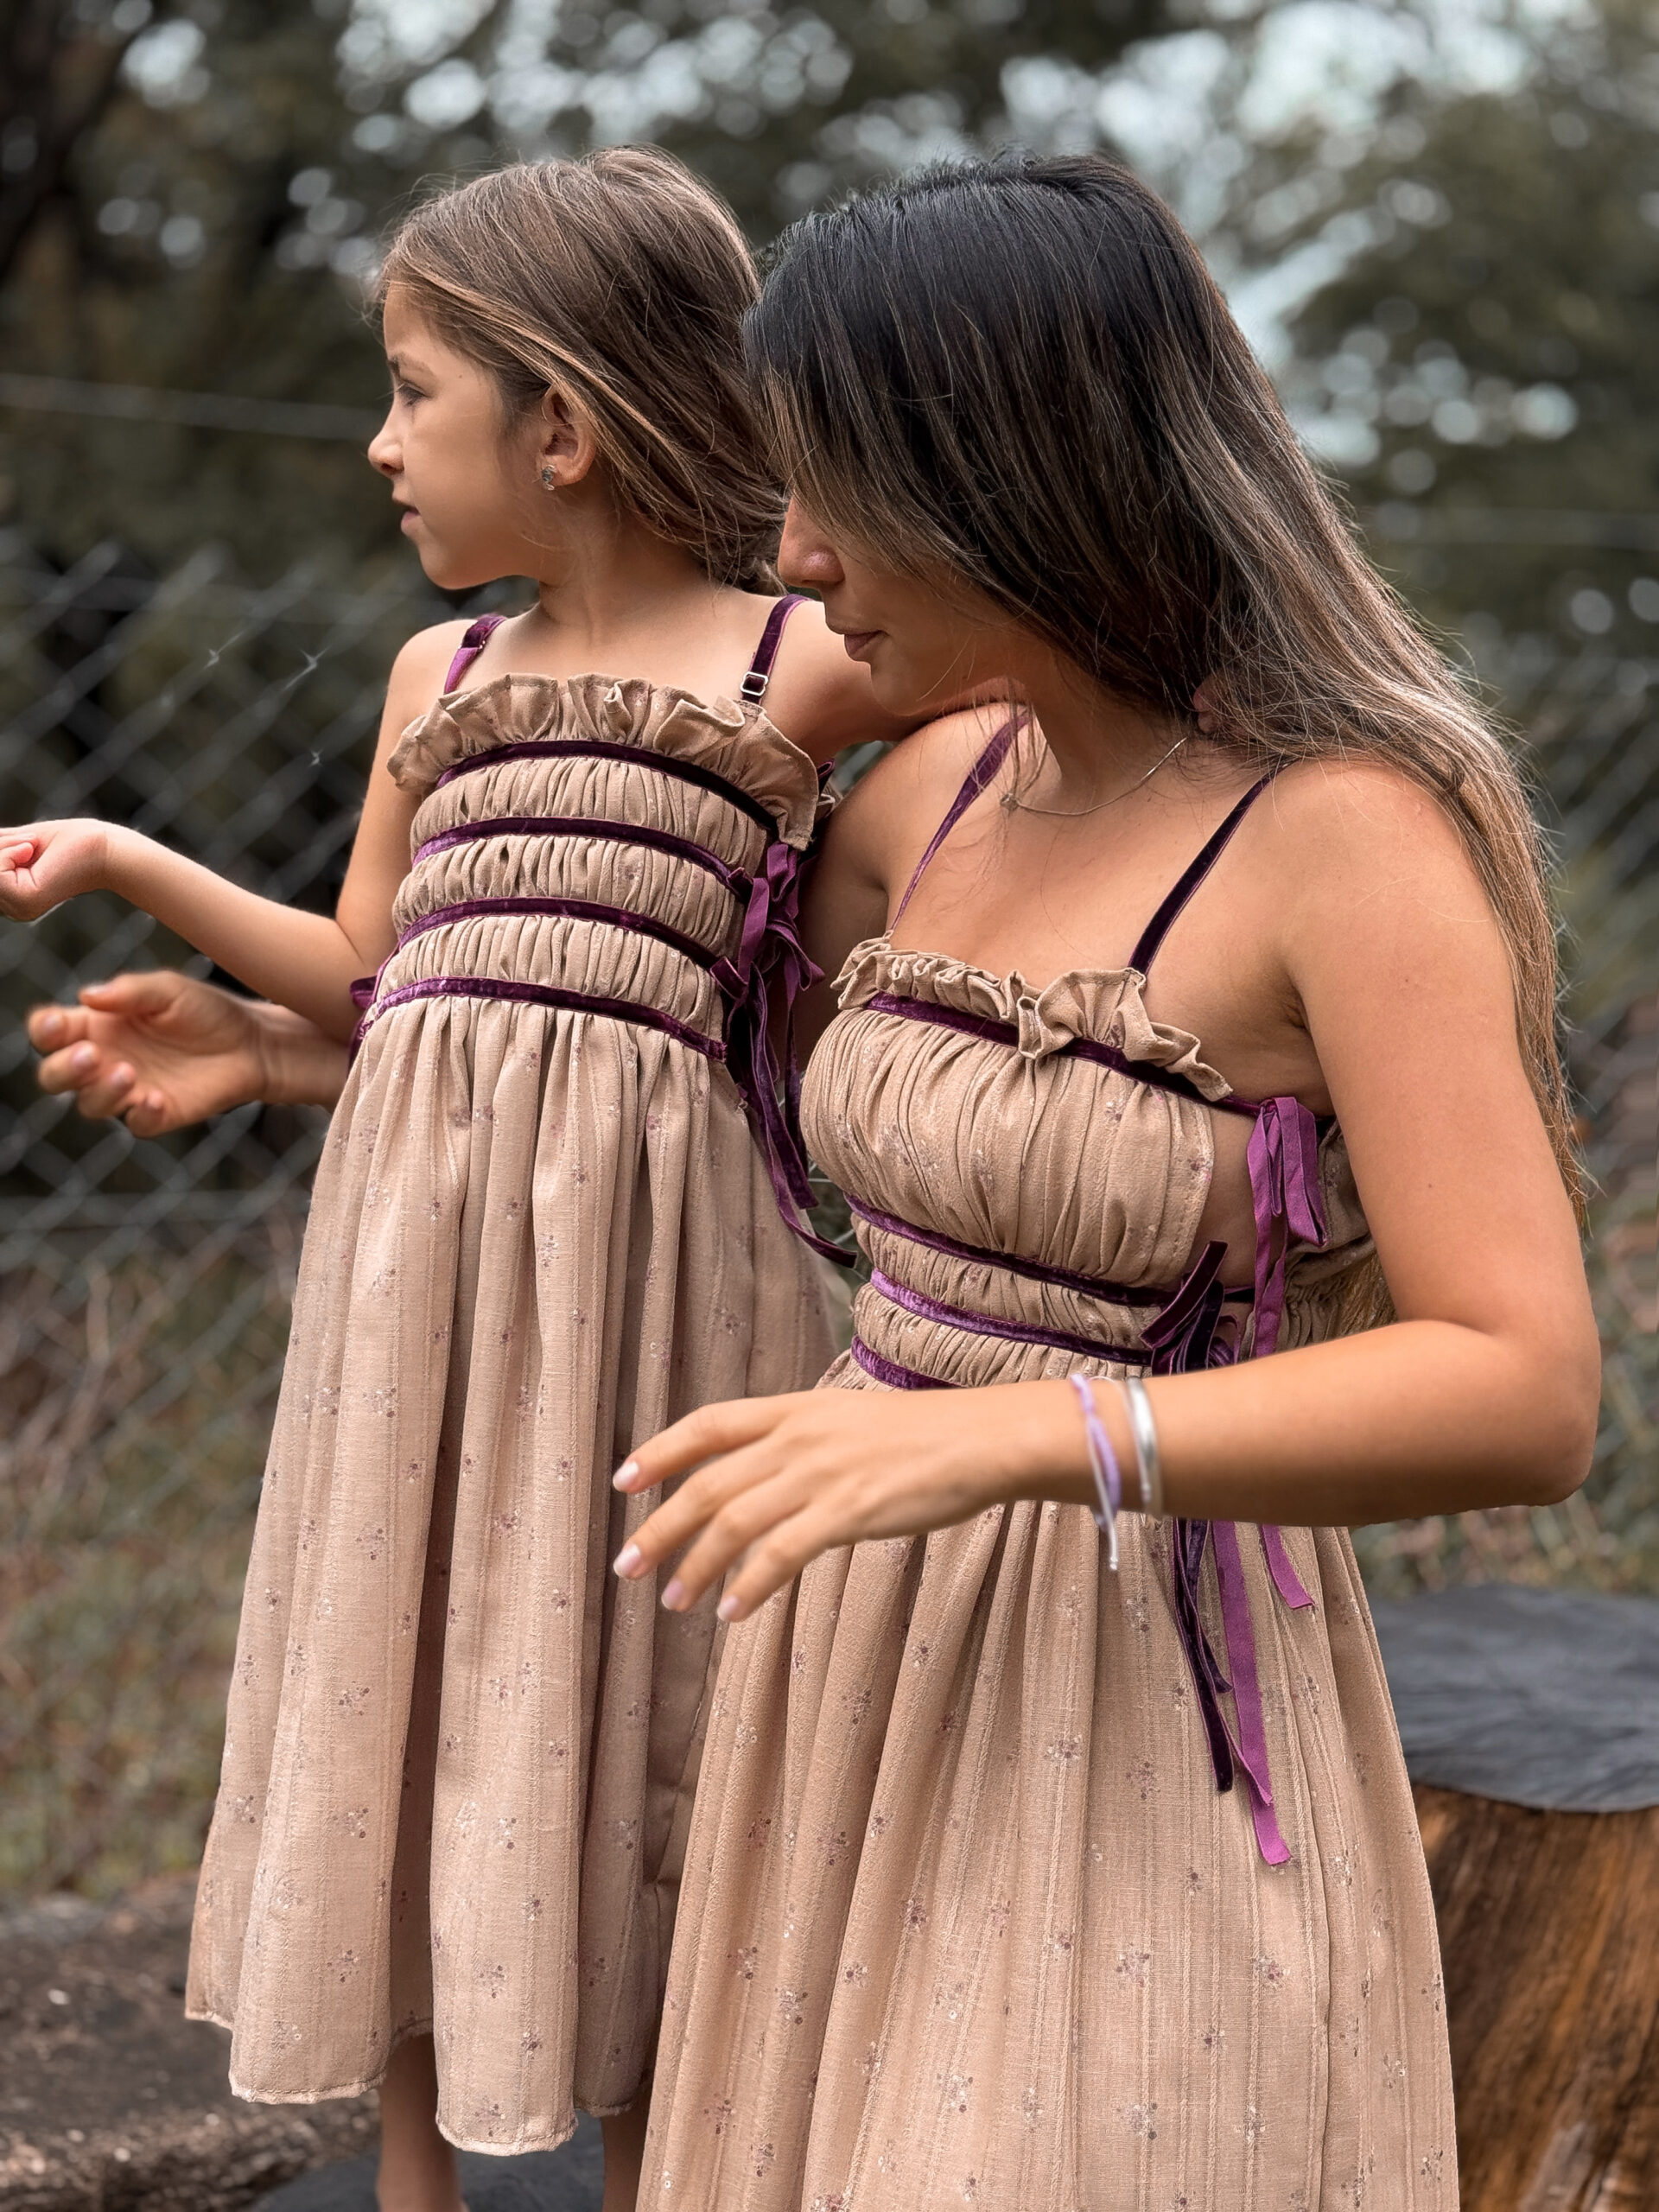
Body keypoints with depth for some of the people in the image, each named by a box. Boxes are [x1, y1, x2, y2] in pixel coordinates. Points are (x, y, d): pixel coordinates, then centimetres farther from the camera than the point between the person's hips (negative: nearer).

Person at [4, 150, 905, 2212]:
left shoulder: (804, 663, -3)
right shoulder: (439, 672, 12)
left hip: (641, 1250, -5)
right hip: (413, 1234, 5)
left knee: (615, 1735, 5)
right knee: (403, 1711, 12)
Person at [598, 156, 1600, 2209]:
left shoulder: (1352, 835, -16)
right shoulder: (938, 791, 4)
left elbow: (1529, 1395, -23)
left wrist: (1010, 1432, -31)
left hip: (1137, 1710, -7)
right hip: (866, 1670, 7)